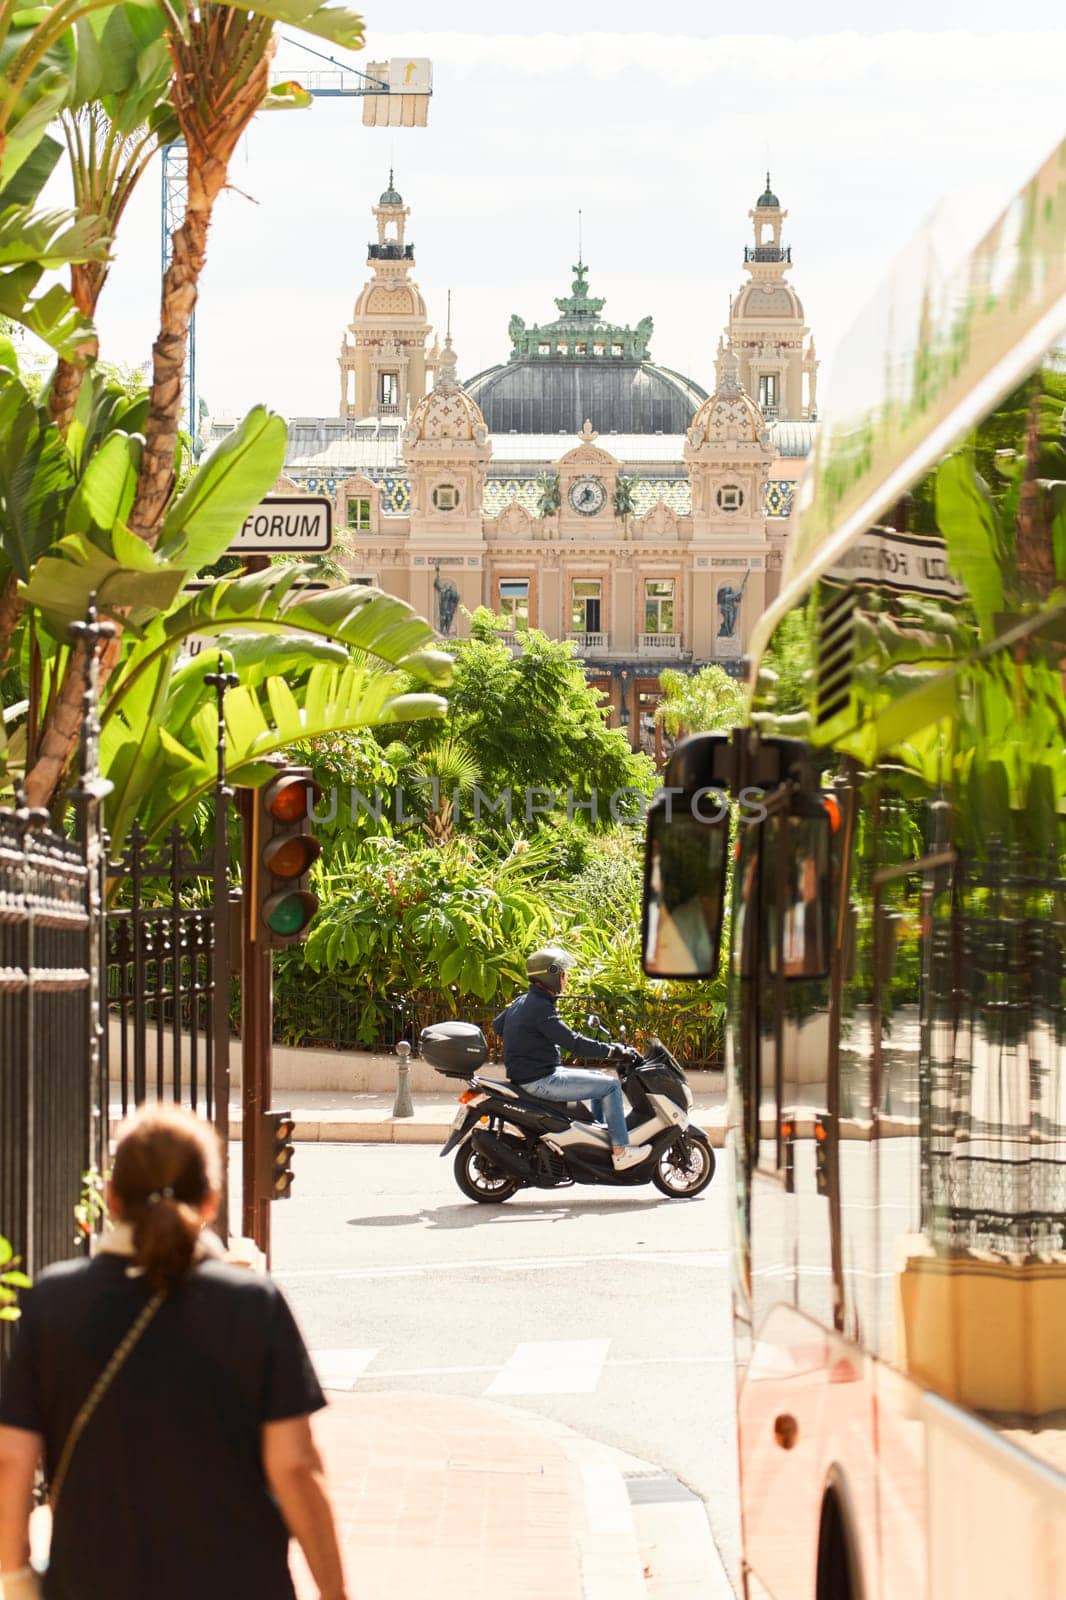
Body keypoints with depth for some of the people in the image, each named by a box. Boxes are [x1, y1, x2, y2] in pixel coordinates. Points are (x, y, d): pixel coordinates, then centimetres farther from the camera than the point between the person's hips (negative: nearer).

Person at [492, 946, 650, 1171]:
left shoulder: (521, 1002, 11)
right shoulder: (540, 1008, -20)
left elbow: (497, 1026, 27)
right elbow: (573, 1043, -24)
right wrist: (611, 1051, -17)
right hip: (540, 1081, -10)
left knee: (600, 1079, 20)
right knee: (610, 1086, -11)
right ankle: (620, 1151, -10)